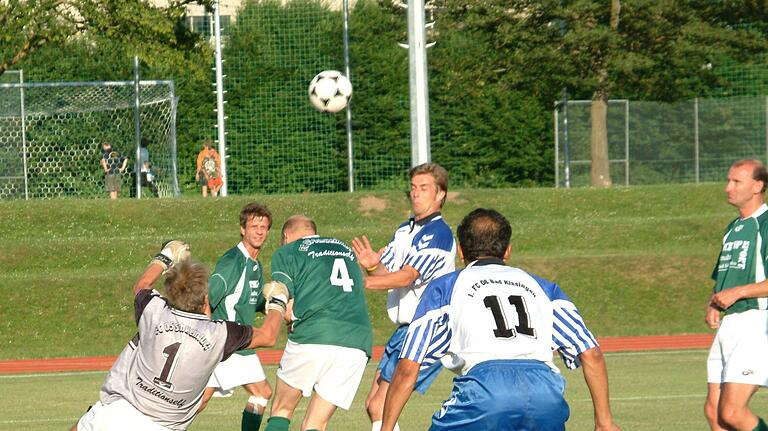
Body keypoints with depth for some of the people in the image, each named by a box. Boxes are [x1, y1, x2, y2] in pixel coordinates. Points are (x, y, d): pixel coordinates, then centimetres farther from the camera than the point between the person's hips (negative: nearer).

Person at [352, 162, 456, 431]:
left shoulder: (438, 233, -15)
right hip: (405, 329, 10)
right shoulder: (405, 230, 14)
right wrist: (372, 266, -12)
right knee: (373, 406, 12)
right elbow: (385, 274, 12)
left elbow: (406, 277, -24)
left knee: (380, 408, -14)